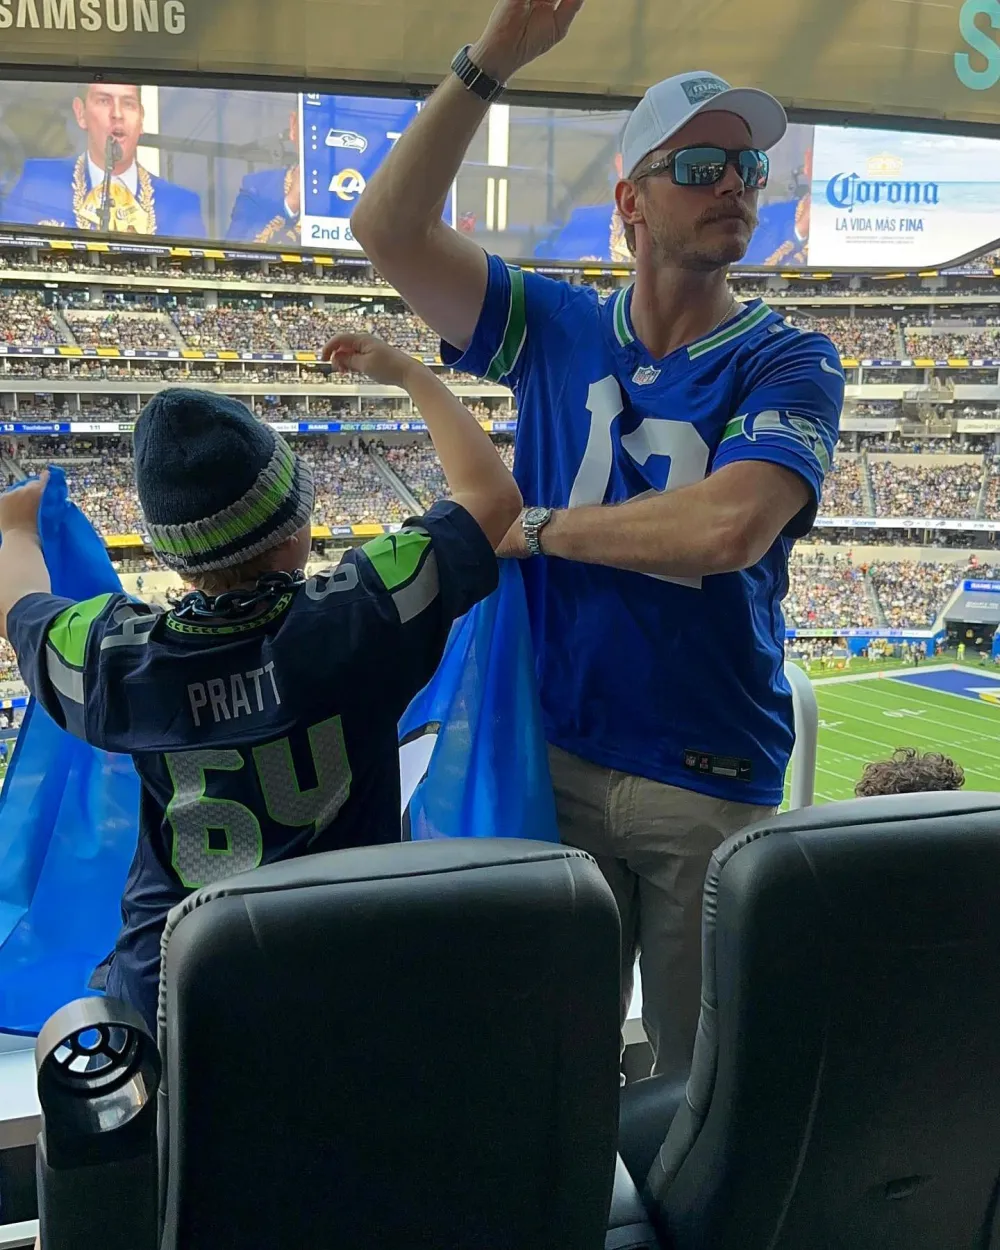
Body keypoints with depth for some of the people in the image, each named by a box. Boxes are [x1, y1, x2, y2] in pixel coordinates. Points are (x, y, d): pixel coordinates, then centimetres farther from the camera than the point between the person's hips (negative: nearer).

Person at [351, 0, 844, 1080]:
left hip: (712, 780, -2)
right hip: (559, 757, 2)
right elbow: (389, 229, -5)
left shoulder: (787, 364, -5)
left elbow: (726, 529, -23)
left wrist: (536, 526, -12)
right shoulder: (557, 330, 4)